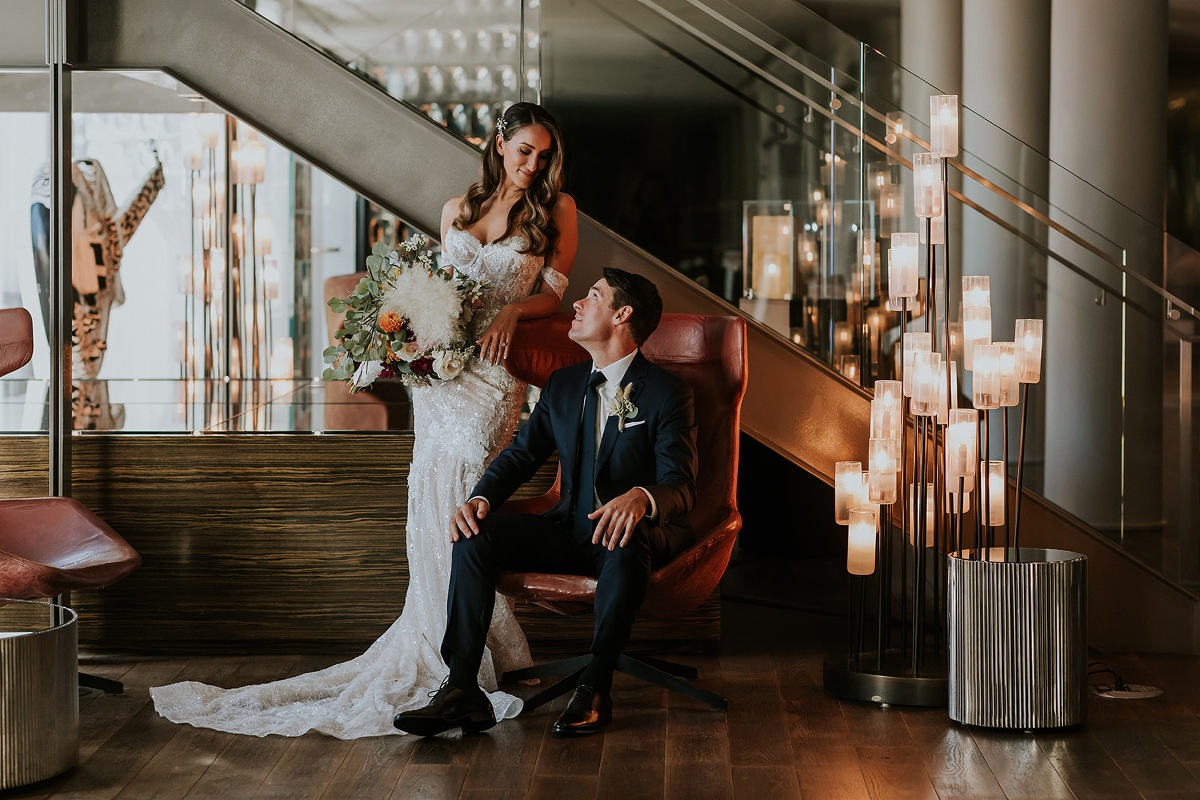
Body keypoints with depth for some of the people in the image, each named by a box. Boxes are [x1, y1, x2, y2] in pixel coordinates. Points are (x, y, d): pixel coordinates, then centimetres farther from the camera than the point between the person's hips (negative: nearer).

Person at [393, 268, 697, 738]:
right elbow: (520, 455, 13)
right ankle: (462, 690, -25)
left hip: (638, 537, -6)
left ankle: (594, 690, -31)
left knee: (627, 535, -41)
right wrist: (480, 498, -10)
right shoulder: (563, 386, 14)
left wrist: (640, 498, -42)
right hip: (570, 532, 6)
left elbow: (680, 486, -16)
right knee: (475, 532, -17)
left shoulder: (667, 392, -6)